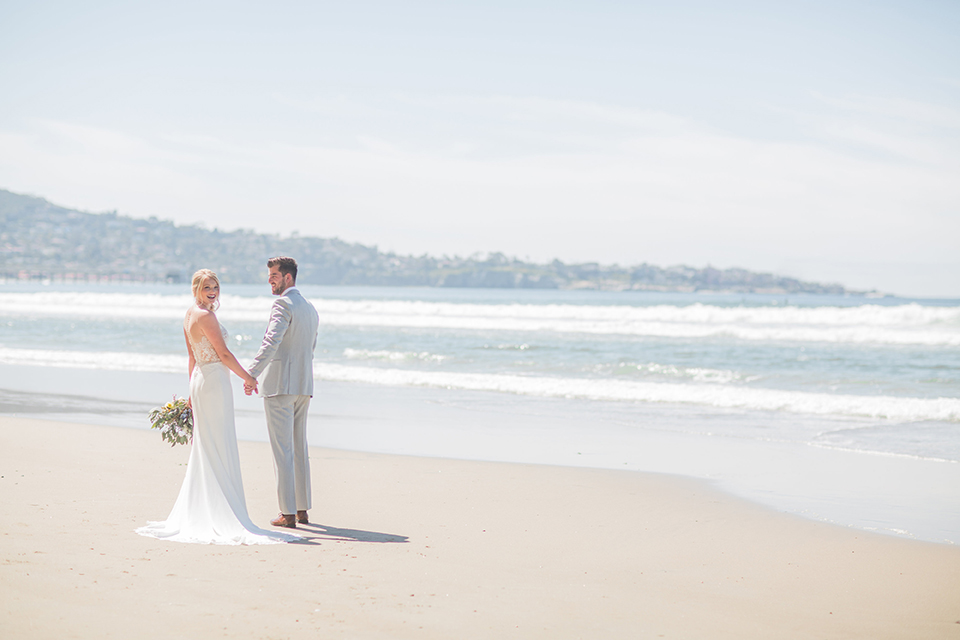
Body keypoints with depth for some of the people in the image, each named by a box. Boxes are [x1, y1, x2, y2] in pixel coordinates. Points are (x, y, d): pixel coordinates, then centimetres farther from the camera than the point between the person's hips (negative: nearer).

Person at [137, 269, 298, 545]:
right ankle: (223, 514, -5)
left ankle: (196, 510, 18)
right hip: (215, 380, -9)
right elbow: (223, 354, -15)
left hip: (199, 379, 9)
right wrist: (247, 377, -4)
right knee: (220, 447, -6)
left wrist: (193, 390, 24)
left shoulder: (190, 314, 13)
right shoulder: (205, 316, -15)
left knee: (203, 447, 14)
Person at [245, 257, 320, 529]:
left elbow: (272, 342, -26)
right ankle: (303, 509, 18)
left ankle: (288, 513, -6)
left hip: (279, 384, -8)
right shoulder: (311, 310, 16)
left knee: (282, 450, -5)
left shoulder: (283, 305, -12)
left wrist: (252, 374, -30)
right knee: (300, 448, 14)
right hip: (303, 387, 8)